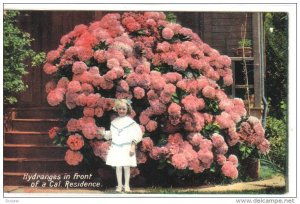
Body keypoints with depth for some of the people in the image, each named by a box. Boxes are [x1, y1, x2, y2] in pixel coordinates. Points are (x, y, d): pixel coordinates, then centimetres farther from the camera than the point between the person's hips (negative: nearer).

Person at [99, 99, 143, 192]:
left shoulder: (130, 122, -2)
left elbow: (137, 135, -4)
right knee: (118, 167, 5)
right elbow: (111, 134, 15)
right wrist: (104, 133, -3)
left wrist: (133, 146, -9)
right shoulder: (114, 122, 9)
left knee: (126, 167, 3)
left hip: (127, 148, -3)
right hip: (116, 148, 3)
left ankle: (126, 185, 13)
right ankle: (119, 185, 13)